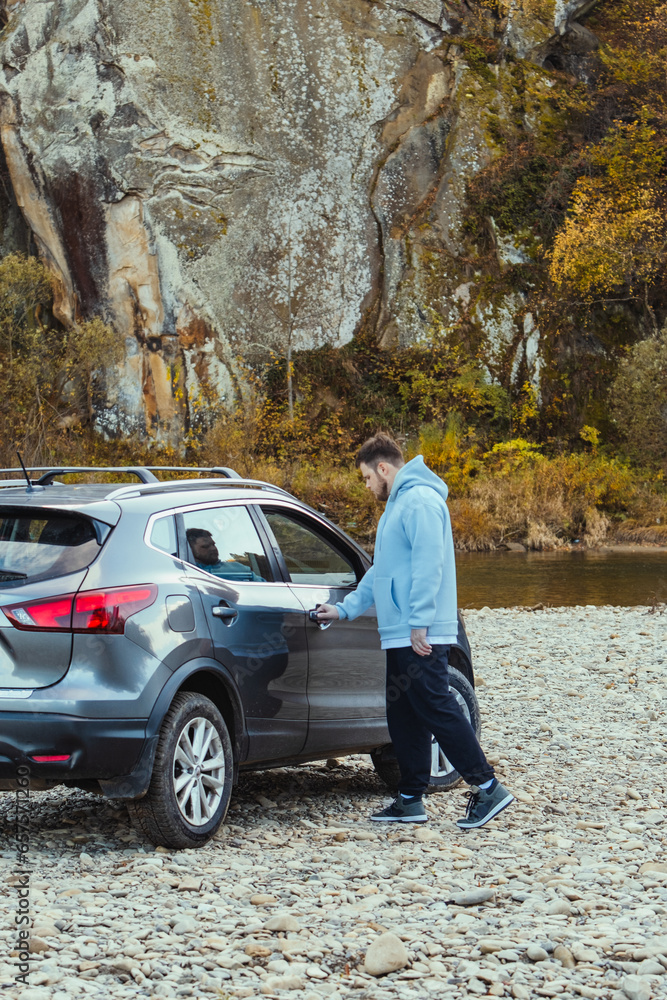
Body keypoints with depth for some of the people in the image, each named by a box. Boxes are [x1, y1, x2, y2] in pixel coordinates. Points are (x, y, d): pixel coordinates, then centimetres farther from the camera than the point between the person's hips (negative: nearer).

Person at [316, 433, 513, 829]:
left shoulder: (420, 499, -11)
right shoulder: (398, 504, 23)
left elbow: (428, 563, -20)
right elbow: (383, 570, 30)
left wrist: (419, 621, -24)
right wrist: (344, 609, 26)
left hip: (421, 635, -11)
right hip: (401, 634, 11)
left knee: (437, 709, -11)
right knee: (404, 716, 10)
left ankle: (488, 788, -9)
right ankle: (411, 801, 14)